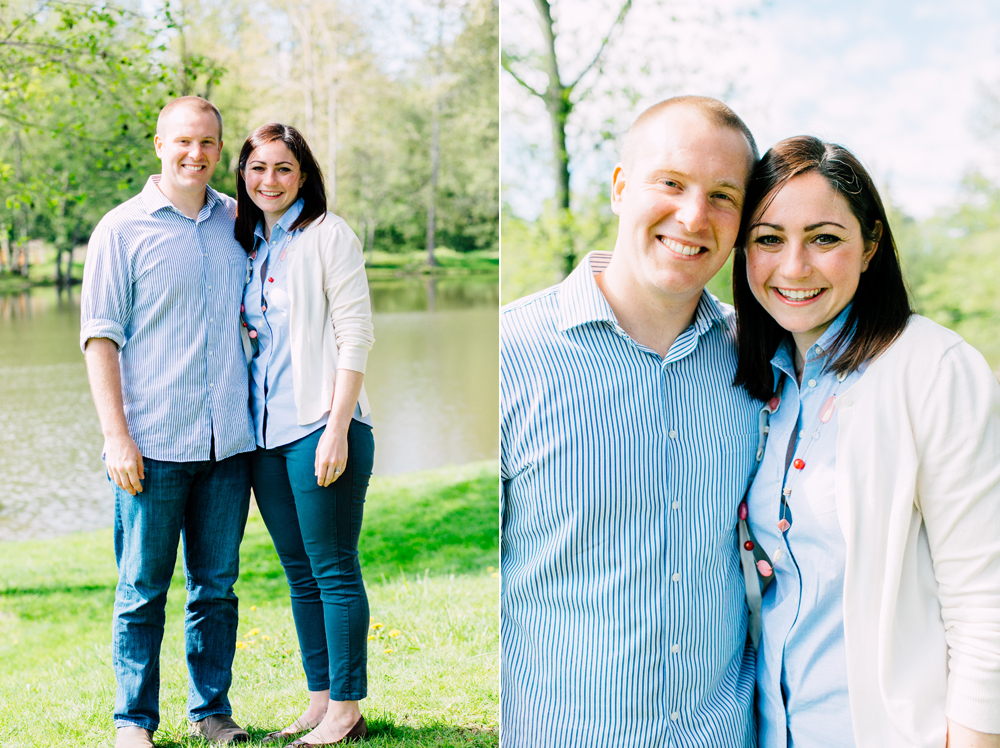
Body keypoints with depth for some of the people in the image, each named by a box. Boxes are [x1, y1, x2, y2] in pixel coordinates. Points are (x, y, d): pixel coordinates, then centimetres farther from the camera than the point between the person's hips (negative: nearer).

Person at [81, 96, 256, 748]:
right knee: (143, 588, 4)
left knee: (217, 584, 11)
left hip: (228, 441, 4)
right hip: (153, 444, -3)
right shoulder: (122, 229, 0)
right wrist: (117, 436, -10)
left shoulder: (236, 221, 11)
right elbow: (100, 337, -3)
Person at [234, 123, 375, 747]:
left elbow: (355, 336, -10)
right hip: (266, 432, 7)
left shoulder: (330, 235, -5)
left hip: (320, 427, -7)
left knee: (334, 571, -2)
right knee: (300, 572, 12)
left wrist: (336, 430, -17)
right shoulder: (248, 244, 16)